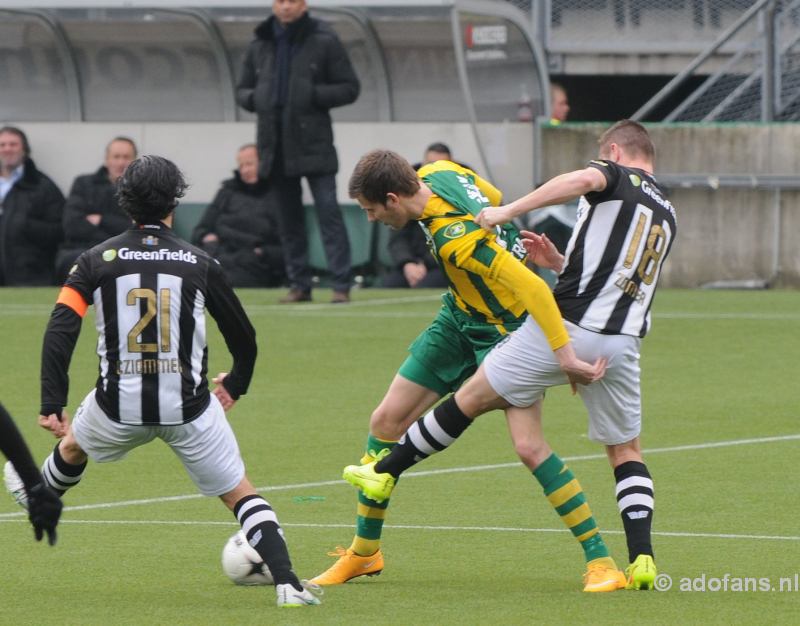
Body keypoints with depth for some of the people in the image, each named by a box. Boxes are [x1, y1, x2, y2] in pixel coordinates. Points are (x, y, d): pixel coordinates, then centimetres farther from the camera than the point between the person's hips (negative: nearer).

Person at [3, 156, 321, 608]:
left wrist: (52, 405, -9)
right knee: (242, 495, 7)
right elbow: (244, 337, 9)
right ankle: (288, 584, -11)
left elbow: (59, 332, -10)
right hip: (188, 407, -1)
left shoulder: (96, 261, 0)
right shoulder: (201, 264, 0)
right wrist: (236, 385, 29)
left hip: (120, 407, 1)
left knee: (73, 446, 35)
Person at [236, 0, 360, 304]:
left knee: (328, 211, -9)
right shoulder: (260, 46, 12)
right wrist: (255, 99, -2)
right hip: (275, 145, 5)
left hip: (314, 144, -5)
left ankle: (341, 284, -10)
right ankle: (299, 284, 14)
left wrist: (314, 95, -14)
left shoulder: (324, 42, -1)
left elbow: (350, 88, 0)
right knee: (288, 218, 8)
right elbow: (242, 90, 21)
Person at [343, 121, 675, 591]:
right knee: (626, 450, 17)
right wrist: (561, 263, 26)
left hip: (565, 325, -5)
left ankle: (385, 473, 19)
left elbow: (583, 180, -24)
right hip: (624, 341, 5)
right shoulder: (667, 213, 22)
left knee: (472, 398, 9)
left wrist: (509, 211, -22)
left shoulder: (617, 177, 1)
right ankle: (642, 558, 1)